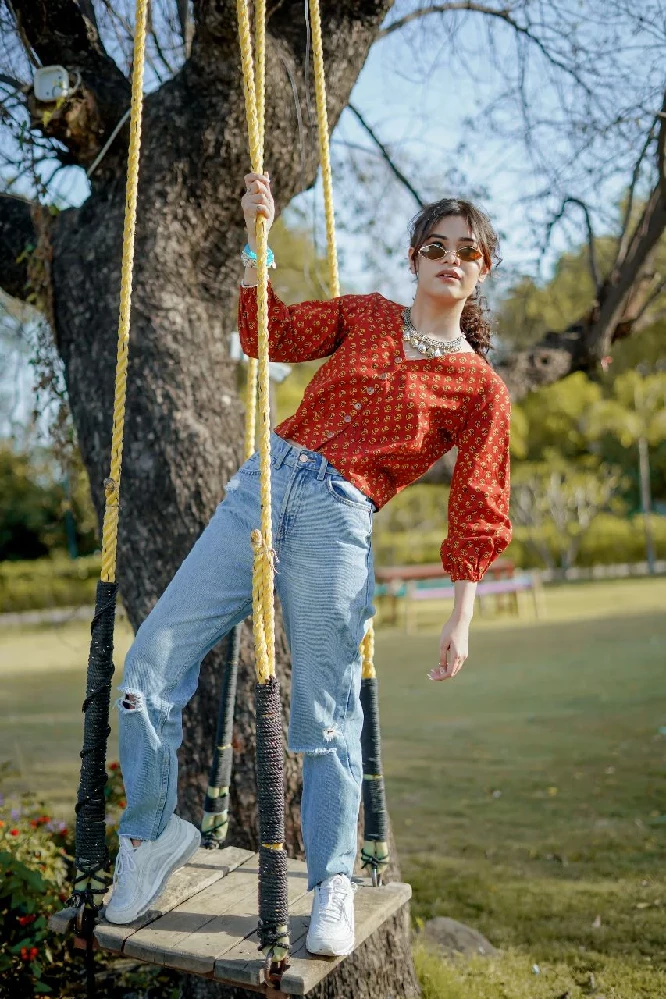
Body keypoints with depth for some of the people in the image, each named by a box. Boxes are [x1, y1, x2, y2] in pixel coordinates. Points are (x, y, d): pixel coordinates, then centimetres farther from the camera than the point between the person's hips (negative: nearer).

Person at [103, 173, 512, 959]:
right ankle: (151, 832, 20)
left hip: (337, 520, -4)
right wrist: (258, 237, 4)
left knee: (327, 710, -1)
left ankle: (333, 888, 19)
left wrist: (460, 620, -2)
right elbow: (271, 334, 14)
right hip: (261, 483, 4)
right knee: (154, 655, -1)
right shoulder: (363, 316, 17)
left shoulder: (480, 388, 5)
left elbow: (476, 514, 3)